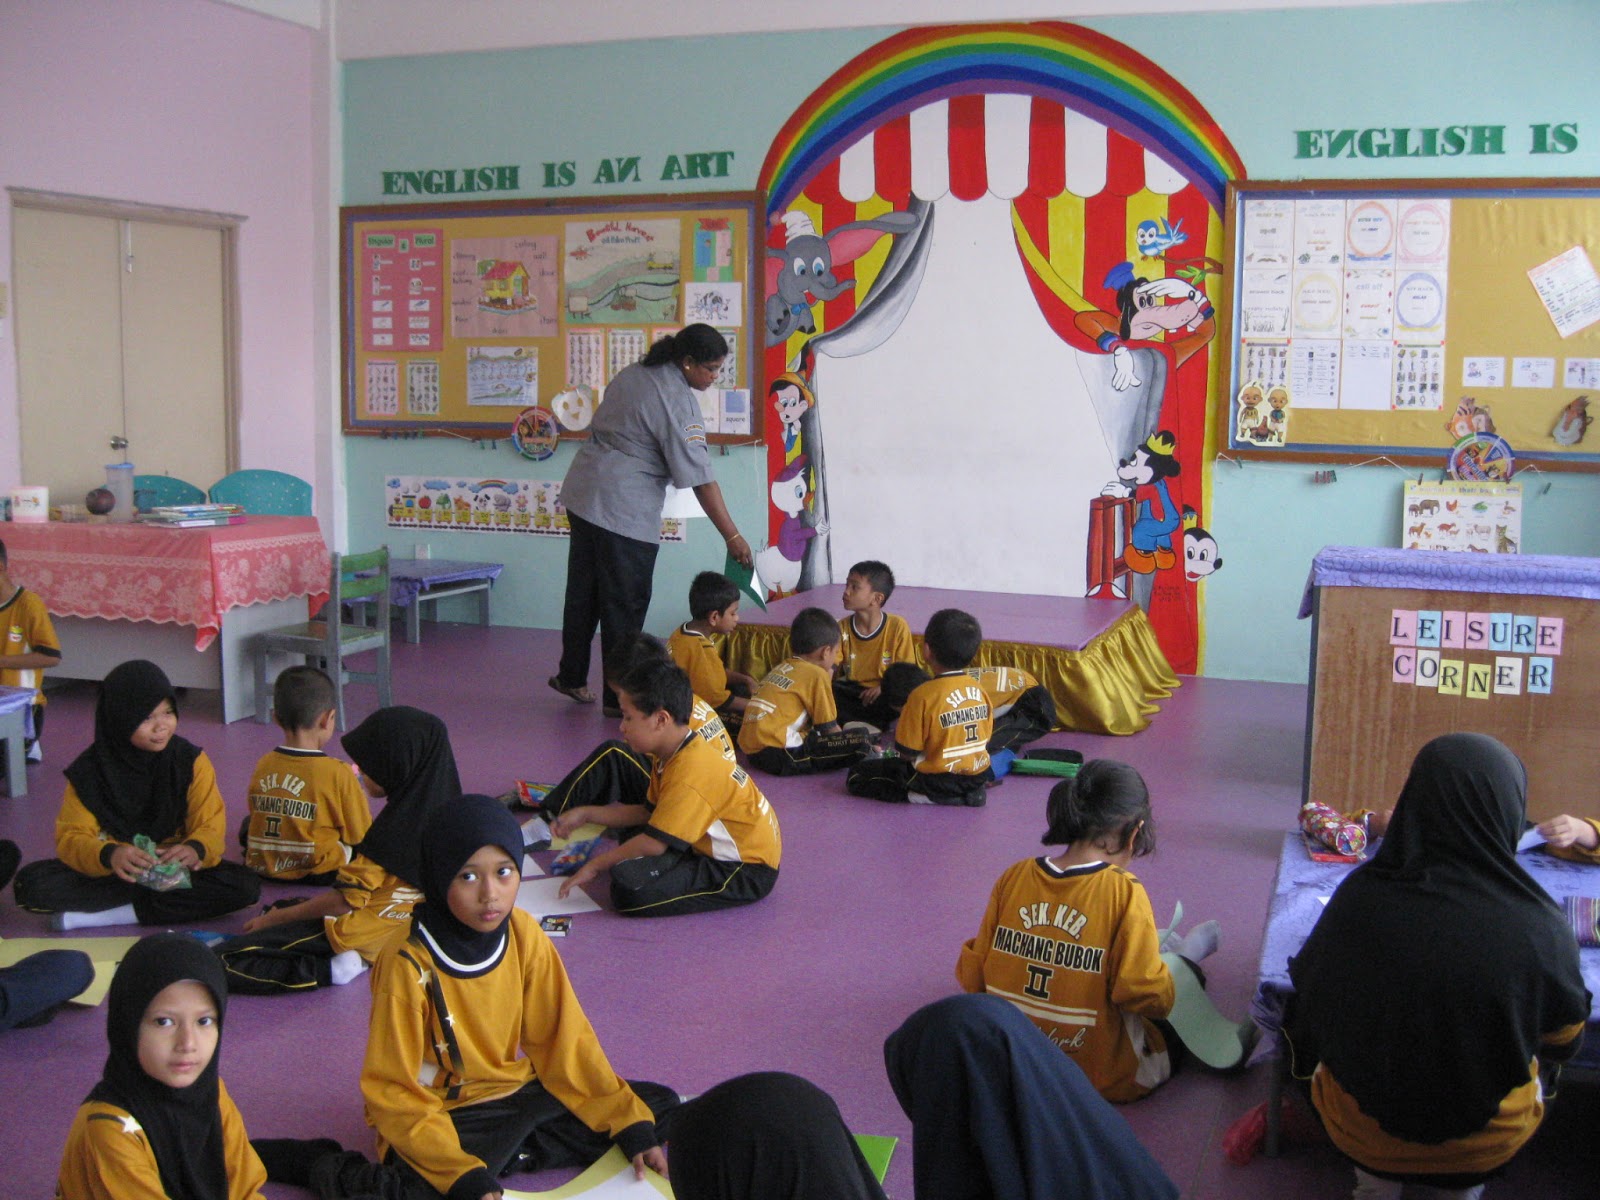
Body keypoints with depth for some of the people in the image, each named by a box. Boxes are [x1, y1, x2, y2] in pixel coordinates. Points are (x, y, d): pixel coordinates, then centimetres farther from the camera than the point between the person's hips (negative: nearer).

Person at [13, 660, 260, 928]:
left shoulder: (191, 761, -5)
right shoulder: (89, 770, -7)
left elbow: (210, 826, -9)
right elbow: (72, 837, -12)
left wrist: (195, 849, -34)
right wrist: (108, 855, -35)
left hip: (175, 870, 0)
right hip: (109, 872, 0)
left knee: (245, 887, -28)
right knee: (30, 883, -26)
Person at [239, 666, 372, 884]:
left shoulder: (263, 765, -7)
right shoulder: (339, 773, -20)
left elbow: (256, 814, 9)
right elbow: (359, 833, -9)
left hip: (260, 866, 7)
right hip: (319, 871, -7)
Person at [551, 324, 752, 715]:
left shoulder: (631, 374, 11)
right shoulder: (677, 400, -16)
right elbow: (700, 478, -18)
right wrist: (732, 537, -16)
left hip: (583, 492, 9)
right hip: (623, 508, -9)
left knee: (584, 592, 18)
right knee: (624, 604, 0)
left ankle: (571, 677, 30)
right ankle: (620, 696, 7)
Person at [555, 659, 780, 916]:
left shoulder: (690, 774, -26)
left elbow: (653, 843, -23)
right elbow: (648, 812, 14)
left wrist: (596, 864, -10)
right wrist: (586, 815, 12)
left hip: (747, 871, -10)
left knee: (630, 889, -27)